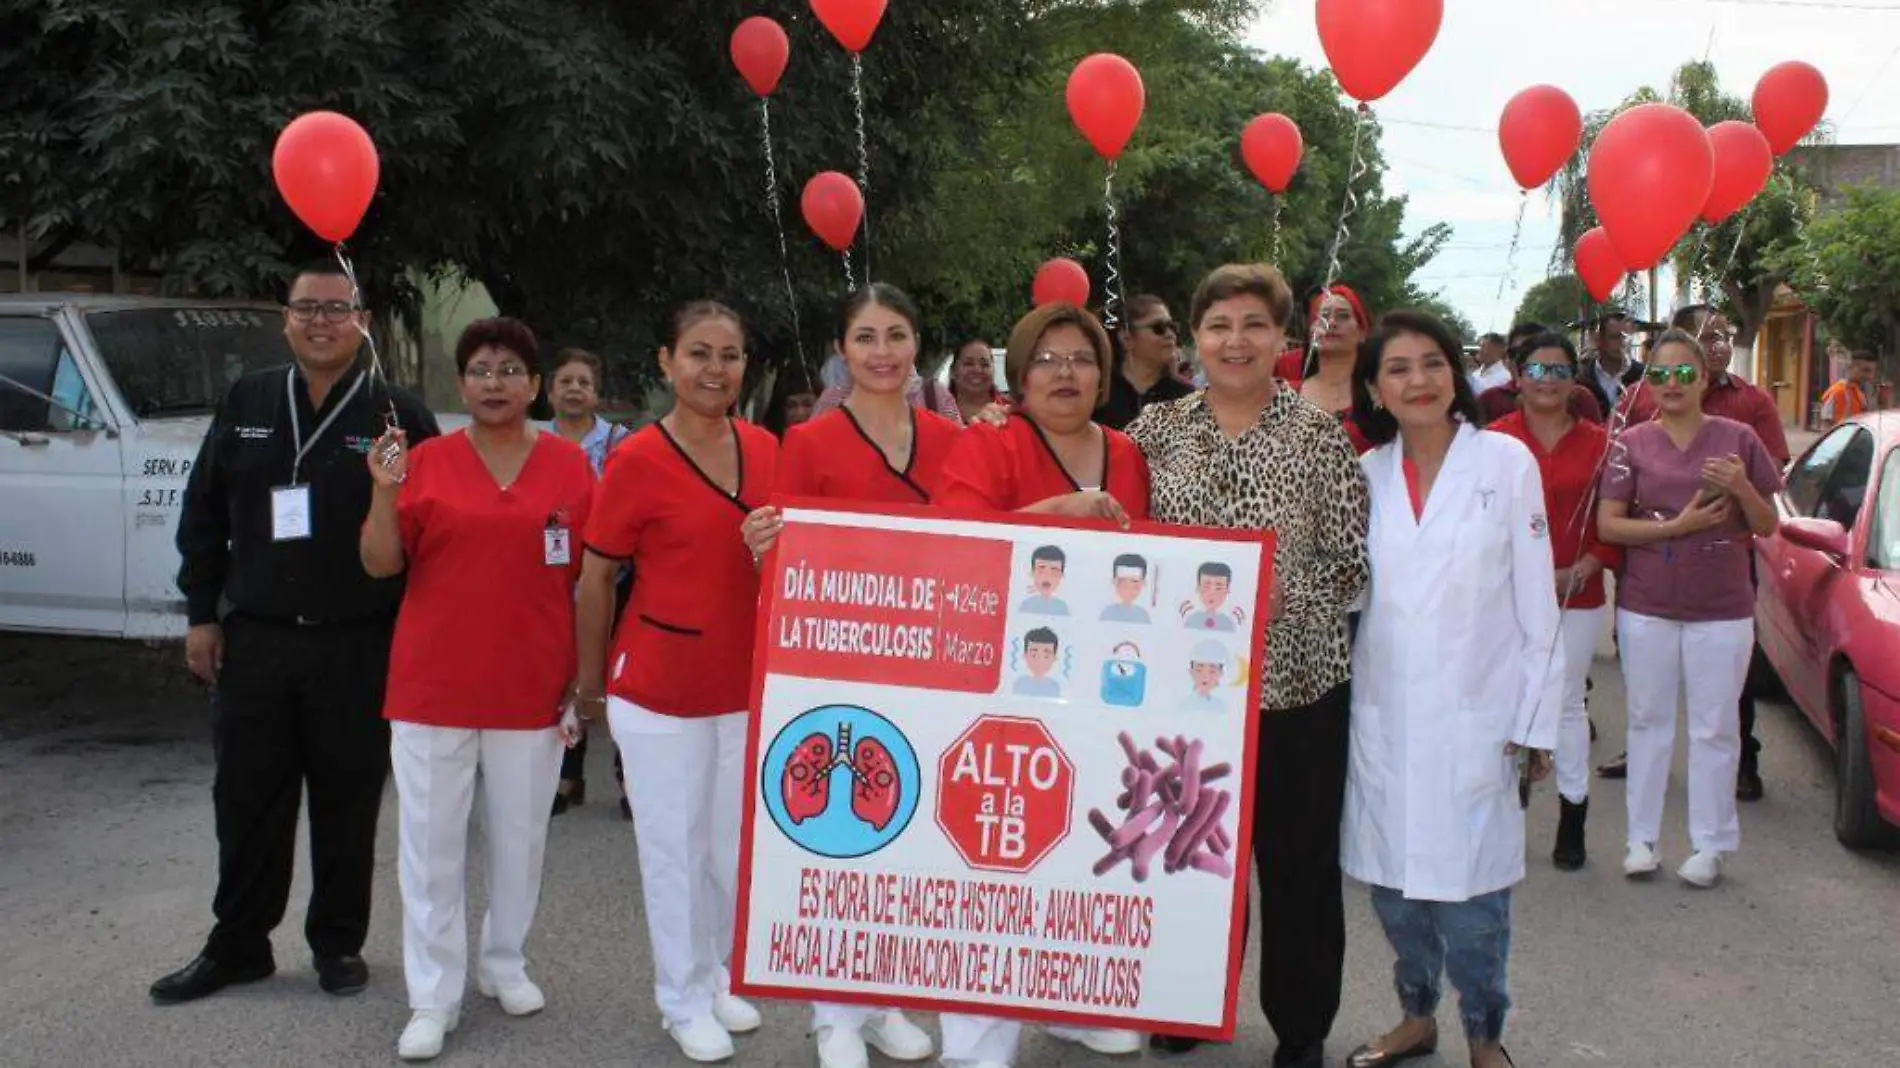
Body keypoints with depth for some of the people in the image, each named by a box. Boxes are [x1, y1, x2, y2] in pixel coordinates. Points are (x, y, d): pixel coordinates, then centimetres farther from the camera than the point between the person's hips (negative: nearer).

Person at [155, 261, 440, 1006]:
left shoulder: (398, 415, -3)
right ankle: (237, 944, 24)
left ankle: (338, 943, 22)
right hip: (253, 640, 3)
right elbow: (203, 516, 11)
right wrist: (202, 615, 7)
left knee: (347, 804, 6)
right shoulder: (246, 404, 8)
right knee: (247, 800, 10)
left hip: (358, 649, -3)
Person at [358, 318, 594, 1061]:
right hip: (432, 686, -1)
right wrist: (385, 492, -17)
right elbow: (381, 566, -1)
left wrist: (587, 679, 1)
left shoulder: (569, 465, 1)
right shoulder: (427, 462, -1)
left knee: (520, 835, 12)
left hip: (532, 686, 1)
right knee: (432, 842, 3)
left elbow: (592, 576, 5)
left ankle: (506, 963, 32)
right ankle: (434, 999, 14)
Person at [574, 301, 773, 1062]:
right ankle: (683, 1000, 25)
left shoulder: (766, 450, 0)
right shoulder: (636, 459, -13)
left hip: (746, 683, 5)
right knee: (673, 848, 7)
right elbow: (595, 578, -5)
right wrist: (589, 680, -1)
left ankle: (720, 978, 36)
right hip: (660, 685, -4)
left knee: (736, 845, 16)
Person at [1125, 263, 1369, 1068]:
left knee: (1300, 861, 8)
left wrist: (1285, 594, -19)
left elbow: (1354, 562, -4)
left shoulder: (1318, 433, -3)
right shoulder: (1155, 430, 4)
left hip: (1297, 680, -2)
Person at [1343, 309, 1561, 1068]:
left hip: (1474, 713, -3)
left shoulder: (1506, 463, -4)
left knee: (1468, 888, -2)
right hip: (1382, 713, 3)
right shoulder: (1366, 474, 4)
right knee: (1390, 879, 11)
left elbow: (1536, 602, -2)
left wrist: (1536, 720, -3)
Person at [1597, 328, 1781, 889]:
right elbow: (1608, 525, -5)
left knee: (1714, 728, 6)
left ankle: (1710, 844, 17)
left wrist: (1742, 489, -15)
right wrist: (1679, 525, -16)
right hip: (1647, 606, 1)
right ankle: (1642, 838, 20)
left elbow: (1768, 527, 5)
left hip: (1722, 610, 0)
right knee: (1648, 721, 10)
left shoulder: (1737, 439, 1)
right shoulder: (1632, 443, 1)